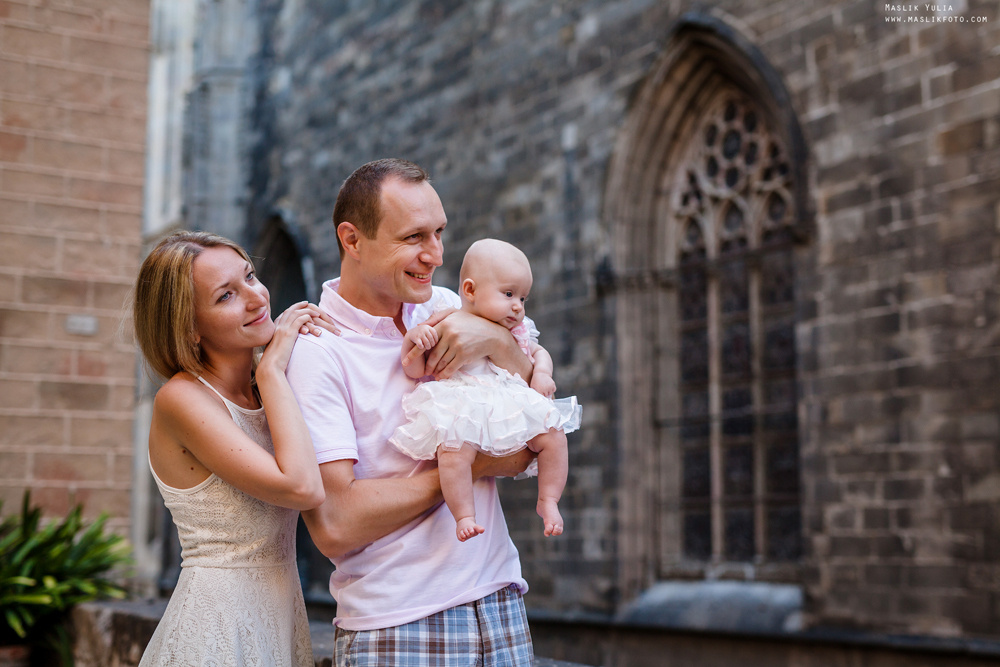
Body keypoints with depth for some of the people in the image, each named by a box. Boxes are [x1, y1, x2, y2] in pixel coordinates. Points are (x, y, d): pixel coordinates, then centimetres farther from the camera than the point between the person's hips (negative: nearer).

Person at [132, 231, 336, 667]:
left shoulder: (267, 387, 5)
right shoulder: (181, 398, -17)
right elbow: (302, 487, -27)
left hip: (283, 615, 7)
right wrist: (273, 370, -18)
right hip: (217, 626, -7)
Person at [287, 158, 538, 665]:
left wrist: (497, 339, -11)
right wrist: (468, 466, -13)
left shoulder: (446, 308, 6)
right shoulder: (314, 350, -13)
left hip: (500, 605, 5)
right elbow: (334, 525, -20)